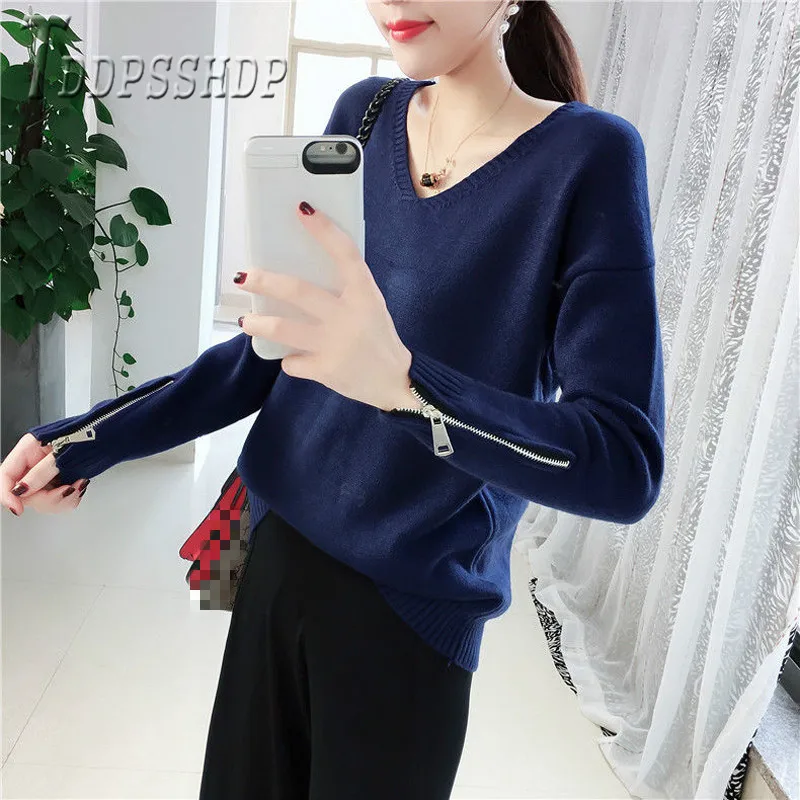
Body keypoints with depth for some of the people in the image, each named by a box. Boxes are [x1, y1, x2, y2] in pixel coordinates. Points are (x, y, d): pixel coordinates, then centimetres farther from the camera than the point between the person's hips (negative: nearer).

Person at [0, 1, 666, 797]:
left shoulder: (587, 156, -15)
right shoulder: (363, 113, 0)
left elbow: (625, 465, -22)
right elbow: (272, 350, 5)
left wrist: (401, 381, -36)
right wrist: (94, 438, 0)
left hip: (412, 608, -4)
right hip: (276, 556, 4)